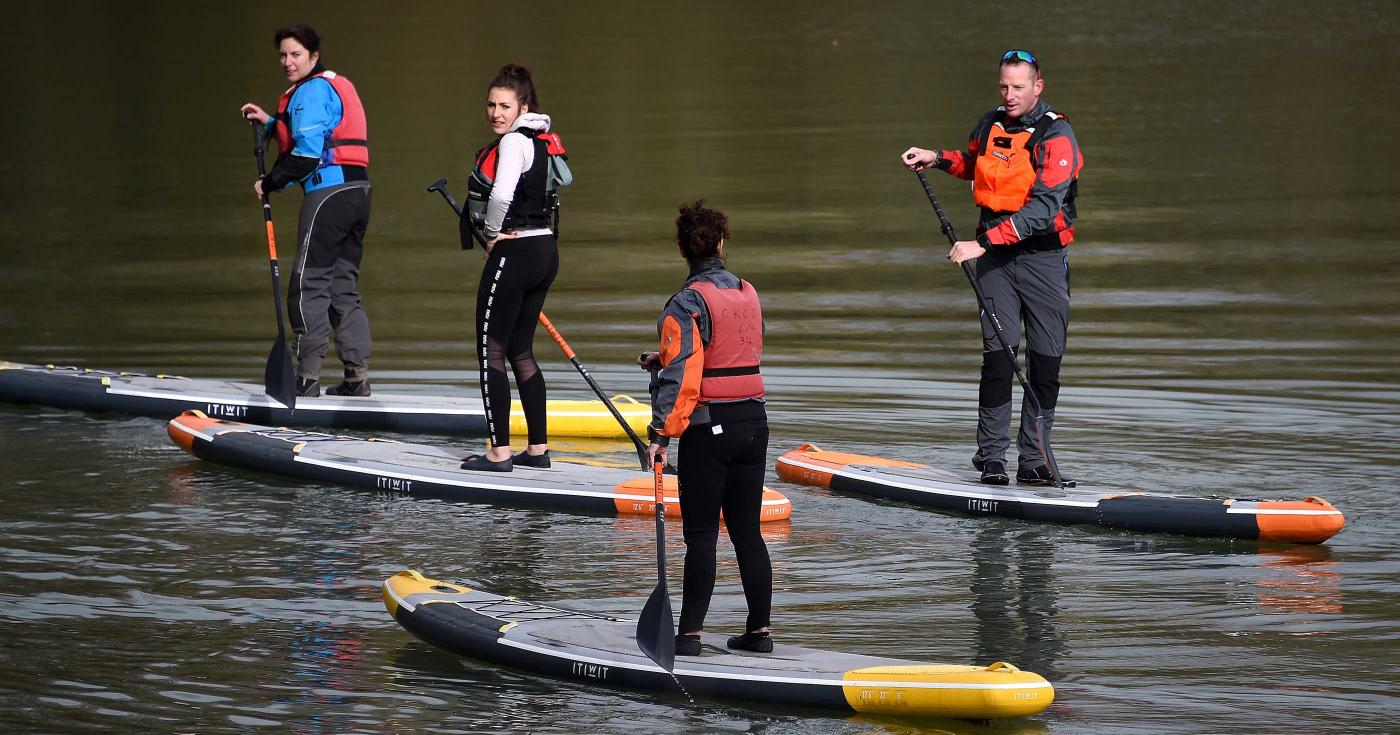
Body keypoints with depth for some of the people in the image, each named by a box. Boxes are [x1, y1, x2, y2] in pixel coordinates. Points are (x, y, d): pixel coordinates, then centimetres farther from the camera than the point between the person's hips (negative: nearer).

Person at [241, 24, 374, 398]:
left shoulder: (312, 90, -8)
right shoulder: (338, 86, 23)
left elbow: (307, 152, -16)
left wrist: (270, 183, -6)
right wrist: (271, 123, 23)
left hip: (329, 191, -10)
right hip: (357, 189, 10)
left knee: (308, 282, -6)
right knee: (342, 286, 13)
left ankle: (308, 375, -9)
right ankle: (357, 375, 9)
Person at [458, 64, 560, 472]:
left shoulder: (513, 142, -14)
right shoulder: (540, 141, 15)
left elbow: (502, 194, -28)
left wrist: (492, 234, -10)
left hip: (514, 254, -10)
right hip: (545, 251, 10)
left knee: (491, 351, -3)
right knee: (520, 352, 15)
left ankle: (499, 452, -5)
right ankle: (538, 449, 17)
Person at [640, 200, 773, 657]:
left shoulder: (688, 303, -14)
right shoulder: (748, 293, 8)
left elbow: (681, 375, -20)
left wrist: (662, 434, -21)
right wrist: (665, 358, 19)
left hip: (708, 429, -6)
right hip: (754, 422, 6)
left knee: (700, 534, -2)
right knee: (747, 530, 11)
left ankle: (690, 633, -2)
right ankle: (759, 630, 13)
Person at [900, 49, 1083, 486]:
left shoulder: (1055, 136, -13)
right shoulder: (991, 124, 6)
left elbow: (1043, 208, -23)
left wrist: (983, 243, -28)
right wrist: (937, 159, 10)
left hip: (1042, 254, -3)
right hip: (995, 254, 3)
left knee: (1046, 361, -1)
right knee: (997, 356, -6)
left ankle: (1033, 462, 7)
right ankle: (991, 458, -2)